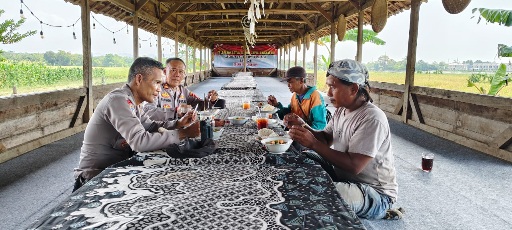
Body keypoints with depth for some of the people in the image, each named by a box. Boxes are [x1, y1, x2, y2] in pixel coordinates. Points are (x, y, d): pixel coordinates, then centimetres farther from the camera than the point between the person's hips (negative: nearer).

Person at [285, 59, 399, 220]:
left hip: (376, 194, -8)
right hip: (344, 178, 8)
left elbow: (353, 166, -29)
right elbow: (326, 139, 11)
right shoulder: (341, 110, 3)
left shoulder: (371, 119, -24)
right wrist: (303, 127, -8)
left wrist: (313, 144, -29)